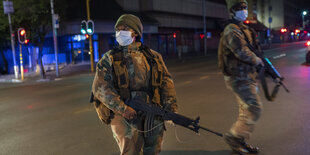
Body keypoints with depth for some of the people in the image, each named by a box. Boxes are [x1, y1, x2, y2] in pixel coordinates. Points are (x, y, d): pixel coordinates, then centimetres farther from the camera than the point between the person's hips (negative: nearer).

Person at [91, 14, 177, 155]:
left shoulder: (153, 57, 16)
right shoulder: (109, 59, 8)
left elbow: (166, 81, 10)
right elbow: (100, 87, -3)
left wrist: (171, 108, -6)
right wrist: (123, 108, -15)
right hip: (121, 111, -2)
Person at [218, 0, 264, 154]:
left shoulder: (243, 29, 17)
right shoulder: (232, 30, -15)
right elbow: (242, 52, -25)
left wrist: (262, 64, 10)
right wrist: (257, 61, -10)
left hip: (246, 76, 10)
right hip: (239, 77, -10)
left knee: (246, 110, 14)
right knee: (254, 108, -10)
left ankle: (240, 142, 25)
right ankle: (233, 137, 3)